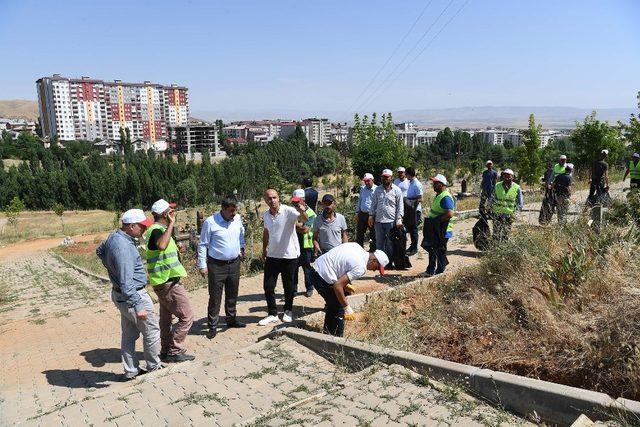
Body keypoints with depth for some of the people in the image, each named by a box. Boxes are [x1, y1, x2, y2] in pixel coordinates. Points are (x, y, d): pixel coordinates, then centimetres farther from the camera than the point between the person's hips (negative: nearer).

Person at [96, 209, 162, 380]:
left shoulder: (114, 236, 1)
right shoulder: (124, 247, -30)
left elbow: (99, 251, 24)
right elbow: (127, 284, -32)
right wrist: (138, 307, -30)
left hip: (119, 294, 9)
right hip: (133, 296, -9)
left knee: (129, 334, 19)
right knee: (152, 332, 9)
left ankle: (131, 370, 29)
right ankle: (154, 366, 26)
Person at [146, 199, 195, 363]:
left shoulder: (158, 230, 14)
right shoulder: (156, 230, -20)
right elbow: (161, 245, -44)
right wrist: (171, 224, -37)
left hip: (164, 282, 11)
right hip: (168, 283, -11)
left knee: (166, 318, 18)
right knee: (186, 316, -5)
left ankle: (166, 352, 28)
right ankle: (175, 351, 2)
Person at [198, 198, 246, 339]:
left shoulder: (238, 219, -1)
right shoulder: (210, 222, -16)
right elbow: (202, 245, -10)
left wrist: (241, 248, 16)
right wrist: (202, 265, -10)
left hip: (234, 263, 5)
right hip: (216, 266, -5)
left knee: (232, 294, 18)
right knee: (215, 297, 1)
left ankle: (232, 319, 36)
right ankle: (212, 327, 13)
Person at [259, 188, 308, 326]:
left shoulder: (288, 211, -16)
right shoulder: (266, 215, 3)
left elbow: (304, 220, -33)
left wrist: (302, 212, -55)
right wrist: (264, 249, 19)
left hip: (289, 256, -4)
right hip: (272, 256, 5)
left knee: (288, 286, 11)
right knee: (268, 286, 5)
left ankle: (288, 310, 32)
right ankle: (272, 314, 20)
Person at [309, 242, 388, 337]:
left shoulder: (356, 246, 7)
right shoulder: (360, 268, -19)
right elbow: (338, 285, -24)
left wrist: (345, 283, 17)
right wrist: (347, 308, -16)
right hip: (324, 277, -10)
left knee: (333, 305, 25)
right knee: (339, 310, 0)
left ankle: (327, 333, 37)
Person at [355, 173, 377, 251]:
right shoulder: (362, 189, 10)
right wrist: (357, 212, 12)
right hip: (362, 214, 6)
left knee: (373, 234, 7)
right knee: (359, 233, 13)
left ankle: (372, 250, 19)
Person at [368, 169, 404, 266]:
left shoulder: (396, 190, -1)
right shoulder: (377, 189, 10)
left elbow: (400, 206, -2)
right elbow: (373, 204, 14)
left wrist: (399, 219, -9)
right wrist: (371, 215, 7)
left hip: (391, 221, -3)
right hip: (378, 220, 4)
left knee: (390, 244, 5)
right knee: (379, 243, 10)